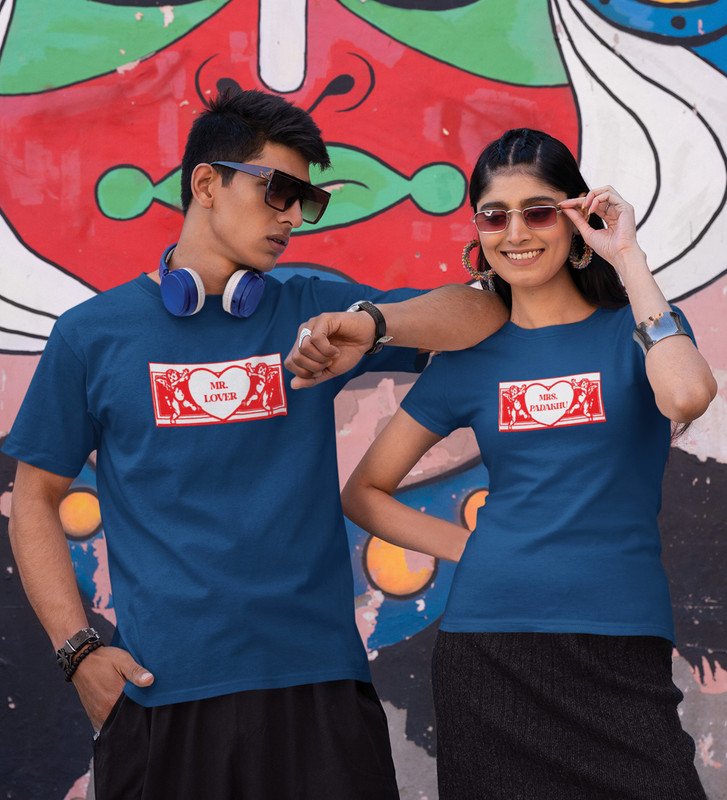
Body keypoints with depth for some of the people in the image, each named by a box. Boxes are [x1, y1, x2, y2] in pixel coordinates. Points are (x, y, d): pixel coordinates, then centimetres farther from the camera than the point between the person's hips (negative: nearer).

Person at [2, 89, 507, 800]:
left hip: (318, 686, 1)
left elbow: (483, 312, 4)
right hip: (160, 694, -1)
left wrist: (370, 327, -15)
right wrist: (78, 650, -2)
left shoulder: (312, 312, 8)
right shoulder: (93, 333, 5)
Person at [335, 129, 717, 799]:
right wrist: (470, 547, 1)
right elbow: (364, 493, 14)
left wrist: (627, 257, -12)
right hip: (488, 645, 2)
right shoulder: (472, 356, 9)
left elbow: (686, 395, -22)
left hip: (620, 648, -2)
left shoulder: (631, 327, 3)